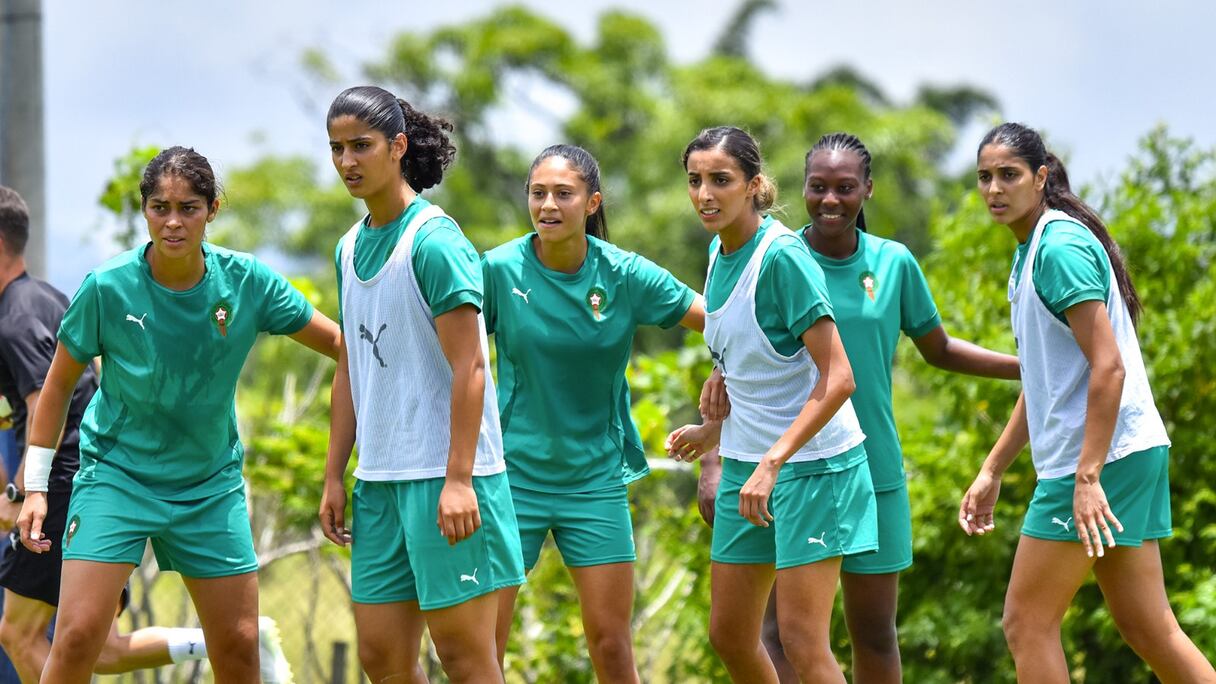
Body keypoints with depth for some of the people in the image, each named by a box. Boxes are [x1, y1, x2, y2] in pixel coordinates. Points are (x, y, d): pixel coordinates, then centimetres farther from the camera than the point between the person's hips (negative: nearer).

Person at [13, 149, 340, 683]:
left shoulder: (248, 282, -11)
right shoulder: (107, 288, -15)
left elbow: (334, 343, 4)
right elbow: (59, 384, -2)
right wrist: (35, 487, -4)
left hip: (212, 484, 3)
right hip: (117, 474, -3)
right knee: (78, 639, -15)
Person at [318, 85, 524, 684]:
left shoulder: (434, 241, -11)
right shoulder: (350, 249, 13)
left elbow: (468, 368, -15)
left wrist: (458, 480, -20)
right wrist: (334, 477, 17)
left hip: (444, 476, -8)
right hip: (379, 478, 8)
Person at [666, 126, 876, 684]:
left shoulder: (782, 255, -18)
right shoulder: (720, 254, 7)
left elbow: (837, 379, -22)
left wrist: (773, 463, -27)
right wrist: (716, 431, 14)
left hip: (812, 464, -9)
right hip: (745, 462, 9)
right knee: (729, 636, 10)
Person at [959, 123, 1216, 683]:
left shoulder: (1060, 247, -14)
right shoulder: (1030, 252, 17)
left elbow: (1108, 367, -21)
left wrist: (1088, 477, -25)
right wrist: (992, 471, 24)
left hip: (1099, 458, -10)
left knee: (1027, 622, -4)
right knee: (1147, 629, 8)